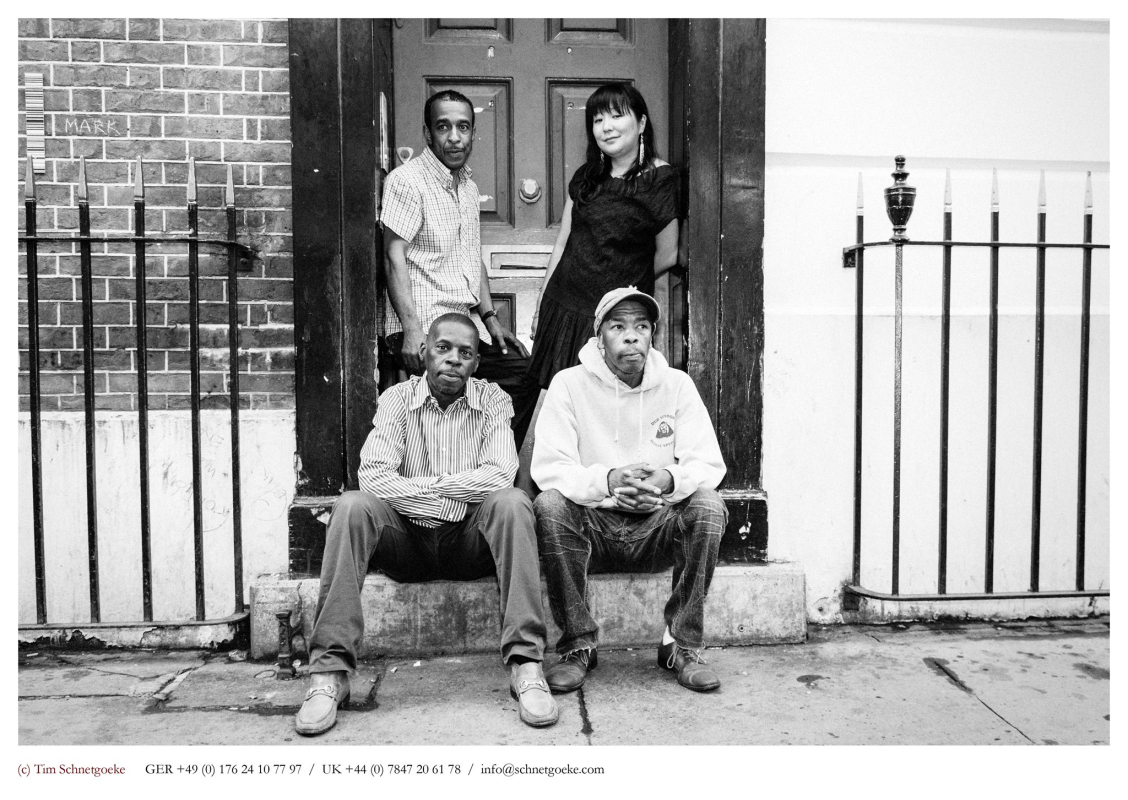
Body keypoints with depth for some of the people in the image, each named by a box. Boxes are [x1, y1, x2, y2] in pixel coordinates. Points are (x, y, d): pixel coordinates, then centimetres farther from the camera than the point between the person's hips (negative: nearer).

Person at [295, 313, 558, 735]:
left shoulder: (493, 401, -1)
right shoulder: (397, 399, 0)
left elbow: (499, 476, -17)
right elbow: (372, 476, -15)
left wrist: (420, 486, -14)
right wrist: (453, 497, -17)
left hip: (471, 541, 0)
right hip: (406, 539, 1)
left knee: (512, 502, -29)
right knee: (352, 506, -26)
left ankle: (525, 665, -30)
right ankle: (330, 672, -24)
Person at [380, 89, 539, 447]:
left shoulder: (468, 184, 19)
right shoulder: (407, 180, -7)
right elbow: (394, 256, -14)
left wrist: (490, 317, 14)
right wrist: (412, 330, -23)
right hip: (424, 327, -8)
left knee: (522, 371, 2)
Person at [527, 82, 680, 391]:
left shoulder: (660, 179, -7)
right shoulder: (585, 176, 9)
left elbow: (666, 256, -1)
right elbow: (563, 243, 11)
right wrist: (541, 305, 11)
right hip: (562, 307, 5)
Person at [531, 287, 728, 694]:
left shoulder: (677, 385, 0)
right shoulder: (569, 384, -6)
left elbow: (709, 464, -6)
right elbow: (547, 467, -15)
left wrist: (669, 479, -30)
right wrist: (607, 480, -35)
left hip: (658, 524, 2)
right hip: (593, 526, -1)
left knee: (709, 506, -26)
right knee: (550, 505, -31)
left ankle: (683, 645, -11)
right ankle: (578, 645, -14)